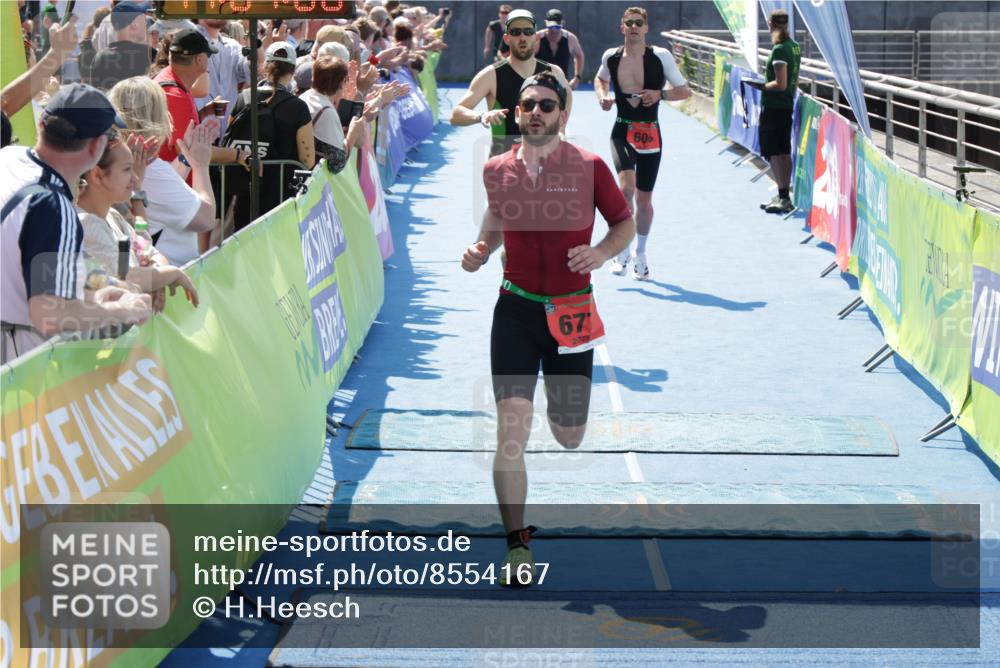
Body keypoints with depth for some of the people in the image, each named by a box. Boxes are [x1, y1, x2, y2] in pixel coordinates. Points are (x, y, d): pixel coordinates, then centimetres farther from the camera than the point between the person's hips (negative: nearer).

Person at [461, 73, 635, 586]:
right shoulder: (497, 170, 1)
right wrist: (481, 251, 1)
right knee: (510, 431, -12)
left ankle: (562, 406, 51)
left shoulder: (589, 168, -6)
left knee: (569, 437, 11)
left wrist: (601, 252, -14)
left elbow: (624, 223, 6)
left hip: (572, 312, 0)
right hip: (515, 309, 1)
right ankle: (517, 548, -3)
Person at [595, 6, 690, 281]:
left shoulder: (661, 56, -7)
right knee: (627, 186, -25)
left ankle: (640, 254, 32)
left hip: (650, 134, 0)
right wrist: (602, 96, 1)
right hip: (622, 132, 0)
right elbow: (600, 79, 22)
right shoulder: (611, 57, -1)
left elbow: (685, 91, 0)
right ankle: (622, 250, -10)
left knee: (644, 198, 10)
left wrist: (660, 94, -17)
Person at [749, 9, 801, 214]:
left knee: (774, 153, -6)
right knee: (784, 153, 13)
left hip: (773, 107, -9)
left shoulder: (779, 50, -18)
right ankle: (784, 196, 19)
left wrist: (760, 85, -9)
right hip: (787, 105, 9)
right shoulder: (795, 47, 9)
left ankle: (783, 198, -7)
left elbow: (780, 84, -21)